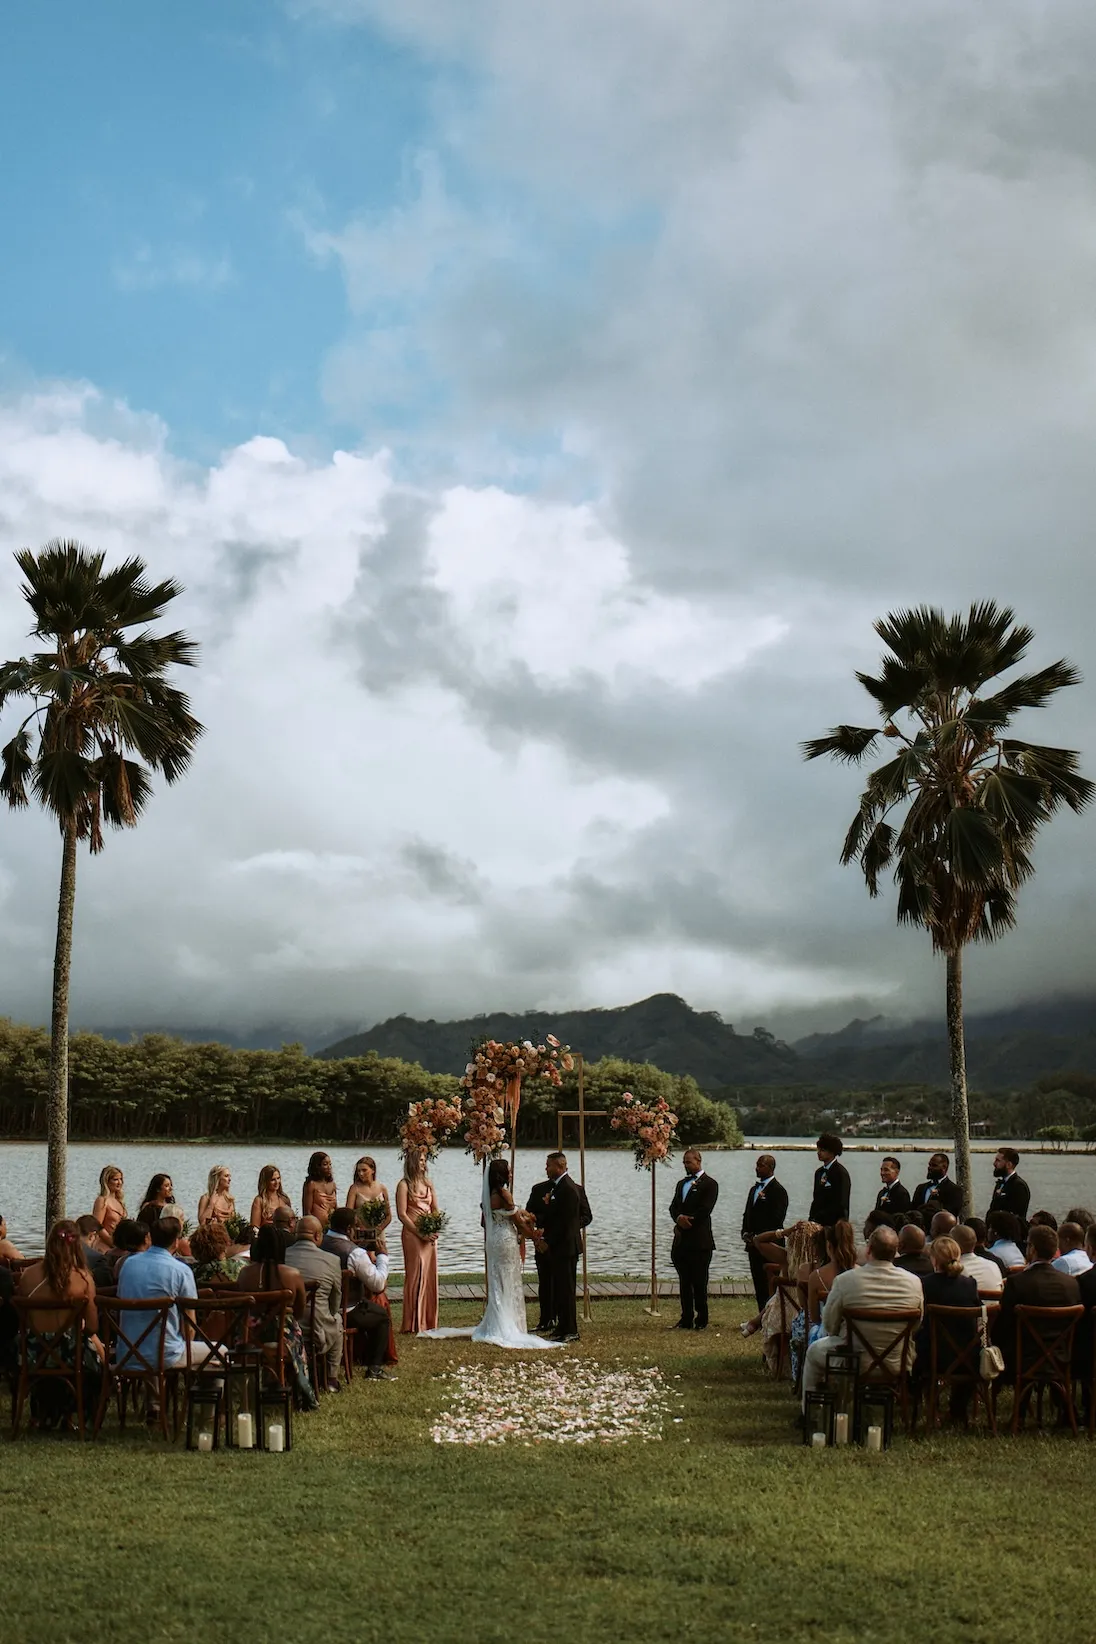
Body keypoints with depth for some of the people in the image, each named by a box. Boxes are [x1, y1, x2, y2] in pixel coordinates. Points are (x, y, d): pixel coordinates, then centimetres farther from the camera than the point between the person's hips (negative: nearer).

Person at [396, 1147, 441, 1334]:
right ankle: (414, 1324, -1)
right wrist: (420, 1233, -15)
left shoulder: (428, 1183, 14)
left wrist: (435, 1229, -1)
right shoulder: (404, 1185, -4)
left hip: (430, 1236, 6)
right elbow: (402, 1214, -10)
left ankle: (429, 1321, 14)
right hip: (412, 1235, -6)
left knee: (430, 1276, 7)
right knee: (416, 1276, -5)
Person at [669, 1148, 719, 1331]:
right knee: (684, 1282, 8)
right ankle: (686, 1318, 13)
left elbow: (705, 1210, -14)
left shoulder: (709, 1184, -4)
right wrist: (679, 1218, -10)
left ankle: (701, 1320, 5)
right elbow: (673, 1207, 12)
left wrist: (686, 1222, -11)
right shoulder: (681, 1184, 20)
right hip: (681, 1241, 7)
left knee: (699, 1282, -3)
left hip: (699, 1241, -7)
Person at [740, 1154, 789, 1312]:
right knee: (758, 1283, 9)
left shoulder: (778, 1190, -9)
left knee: (768, 1283, -7)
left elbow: (777, 1219, -16)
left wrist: (758, 1237, -15)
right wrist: (745, 1233, 6)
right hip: (754, 1244, 8)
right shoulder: (754, 1189, 18)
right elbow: (747, 1214, 23)